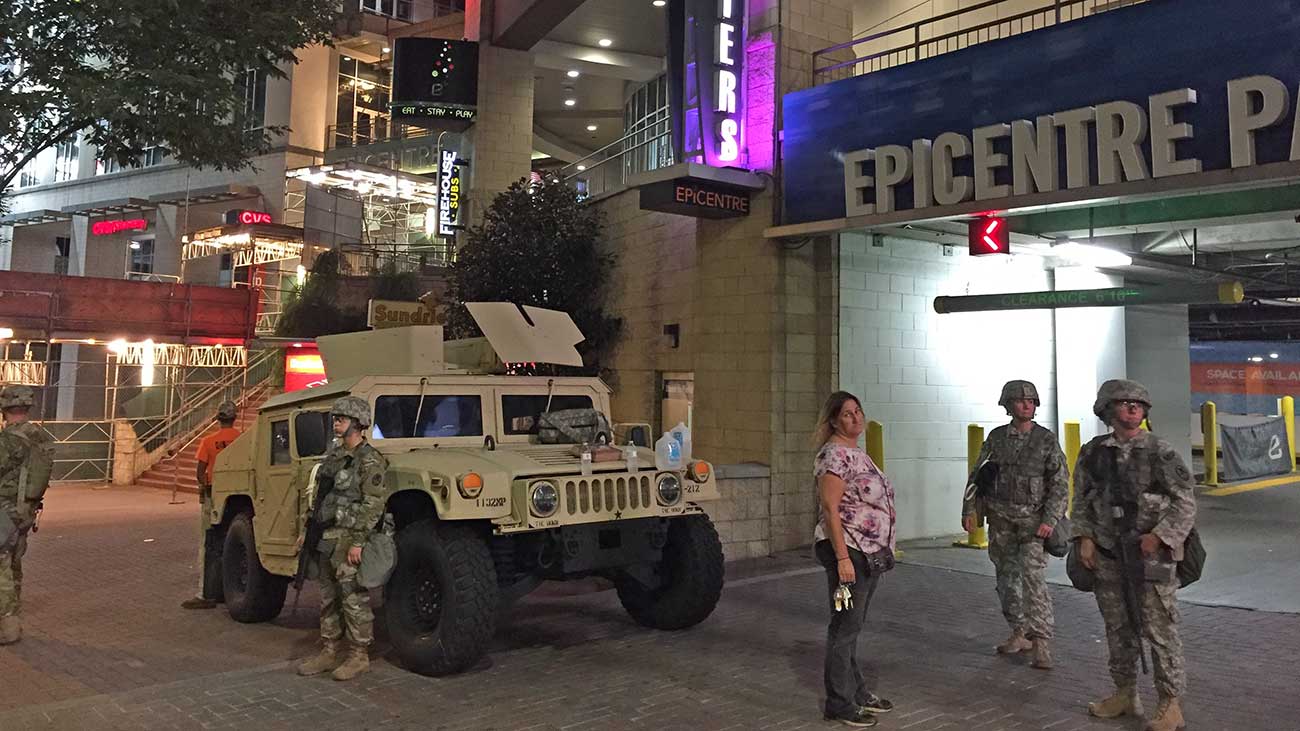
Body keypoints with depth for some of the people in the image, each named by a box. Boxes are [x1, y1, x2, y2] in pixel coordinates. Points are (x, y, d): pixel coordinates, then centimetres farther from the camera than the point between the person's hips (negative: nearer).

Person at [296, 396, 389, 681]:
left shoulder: (369, 460, -13)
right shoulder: (333, 455, 14)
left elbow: (374, 505, -18)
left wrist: (358, 542, -21)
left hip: (348, 537, -9)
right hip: (325, 537, 9)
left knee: (353, 598, -2)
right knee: (328, 597, 14)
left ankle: (359, 657, 7)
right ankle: (330, 652, 24)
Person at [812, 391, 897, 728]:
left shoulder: (857, 453, 14)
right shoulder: (834, 454, -15)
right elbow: (830, 509, -20)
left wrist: (882, 550, 20)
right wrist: (843, 558, -24)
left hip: (870, 554, 9)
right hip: (849, 551, -9)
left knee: (853, 626, 18)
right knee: (845, 627, -1)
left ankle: (857, 691, 29)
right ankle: (839, 703, 9)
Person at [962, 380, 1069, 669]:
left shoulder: (1046, 440, -2)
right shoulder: (996, 437, 6)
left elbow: (1060, 483, -4)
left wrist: (1049, 520, -14)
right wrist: (969, 509, 2)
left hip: (1033, 518, -4)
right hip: (1000, 517, 4)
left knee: (1033, 577, -14)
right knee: (1006, 577, 10)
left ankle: (1041, 643, -10)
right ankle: (1020, 633, 24)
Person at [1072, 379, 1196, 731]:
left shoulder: (1160, 452, -4)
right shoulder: (1092, 452, 6)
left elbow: (1185, 502, -5)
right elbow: (1081, 500, 12)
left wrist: (1159, 535, -14)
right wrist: (1085, 538, 1)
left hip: (1150, 552, -4)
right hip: (1107, 553, 4)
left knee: (1159, 628, -2)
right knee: (1117, 627, 13)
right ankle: (1125, 694, 26)